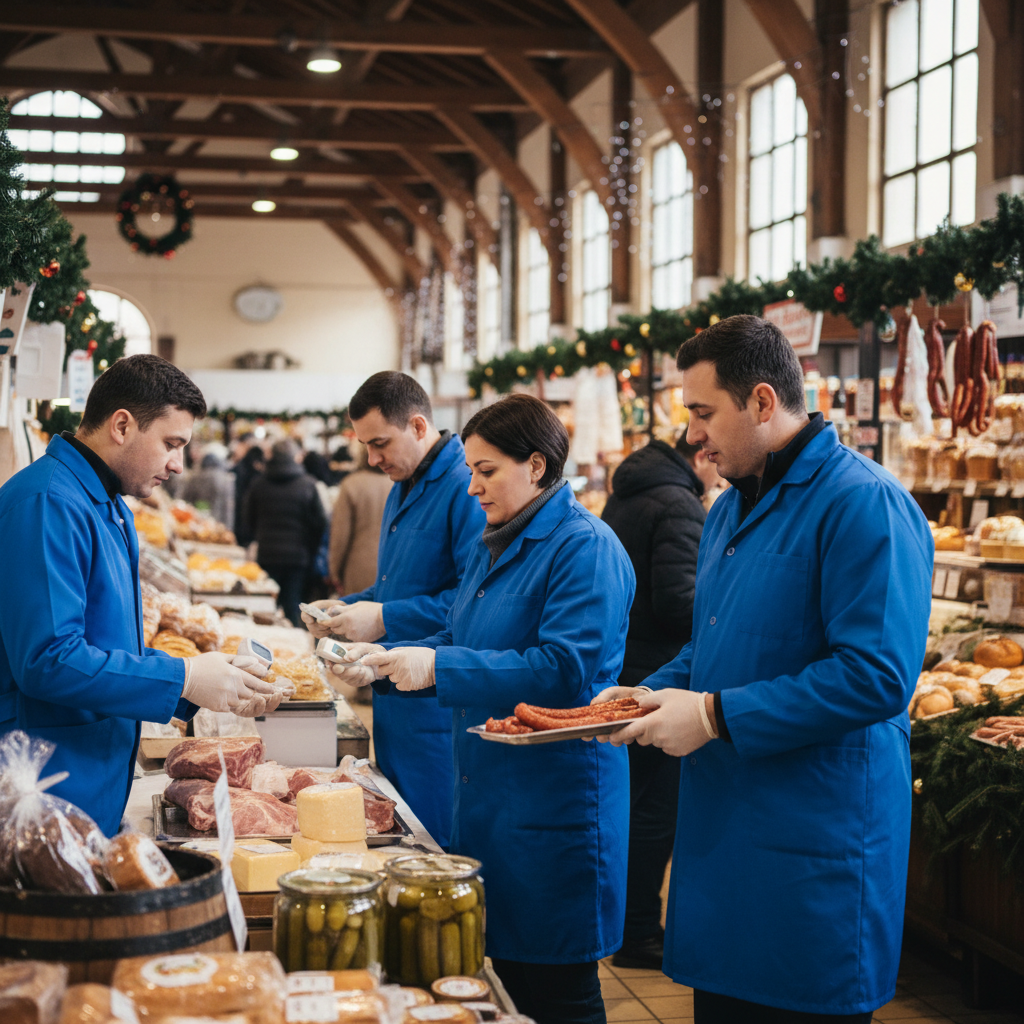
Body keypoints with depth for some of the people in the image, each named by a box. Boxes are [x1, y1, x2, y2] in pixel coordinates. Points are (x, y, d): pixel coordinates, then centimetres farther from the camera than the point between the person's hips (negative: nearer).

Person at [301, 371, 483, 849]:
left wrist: (385, 619, -21)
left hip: (439, 707, -10)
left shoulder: (466, 487, -16)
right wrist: (345, 609, 10)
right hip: (395, 702, 10)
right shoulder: (404, 489, 17)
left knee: (435, 844, -4)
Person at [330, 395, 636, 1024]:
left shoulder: (585, 548, -14)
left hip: (552, 801, -9)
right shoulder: (498, 543, 15)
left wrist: (437, 667, -23)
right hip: (490, 794, 9)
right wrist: (387, 661, 4)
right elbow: (463, 643, 21)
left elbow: (563, 669, -24)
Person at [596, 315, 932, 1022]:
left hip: (814, 851, -9)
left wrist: (716, 715, -21)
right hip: (722, 830, 9)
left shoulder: (862, 504, -16)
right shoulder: (731, 509, 15)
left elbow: (877, 676, -24)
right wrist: (653, 696, 6)